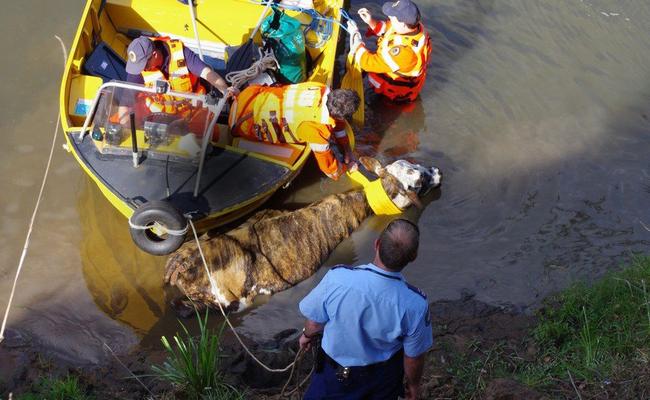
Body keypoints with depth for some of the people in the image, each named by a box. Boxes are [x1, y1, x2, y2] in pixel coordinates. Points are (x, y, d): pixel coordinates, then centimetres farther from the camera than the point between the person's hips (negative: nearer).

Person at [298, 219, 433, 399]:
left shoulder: (337, 278, -33)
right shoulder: (414, 305, -31)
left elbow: (315, 322, -14)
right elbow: (413, 356, -14)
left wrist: (307, 335, 11)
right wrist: (413, 384, 8)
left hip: (336, 371, 0)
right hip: (384, 377, 1)